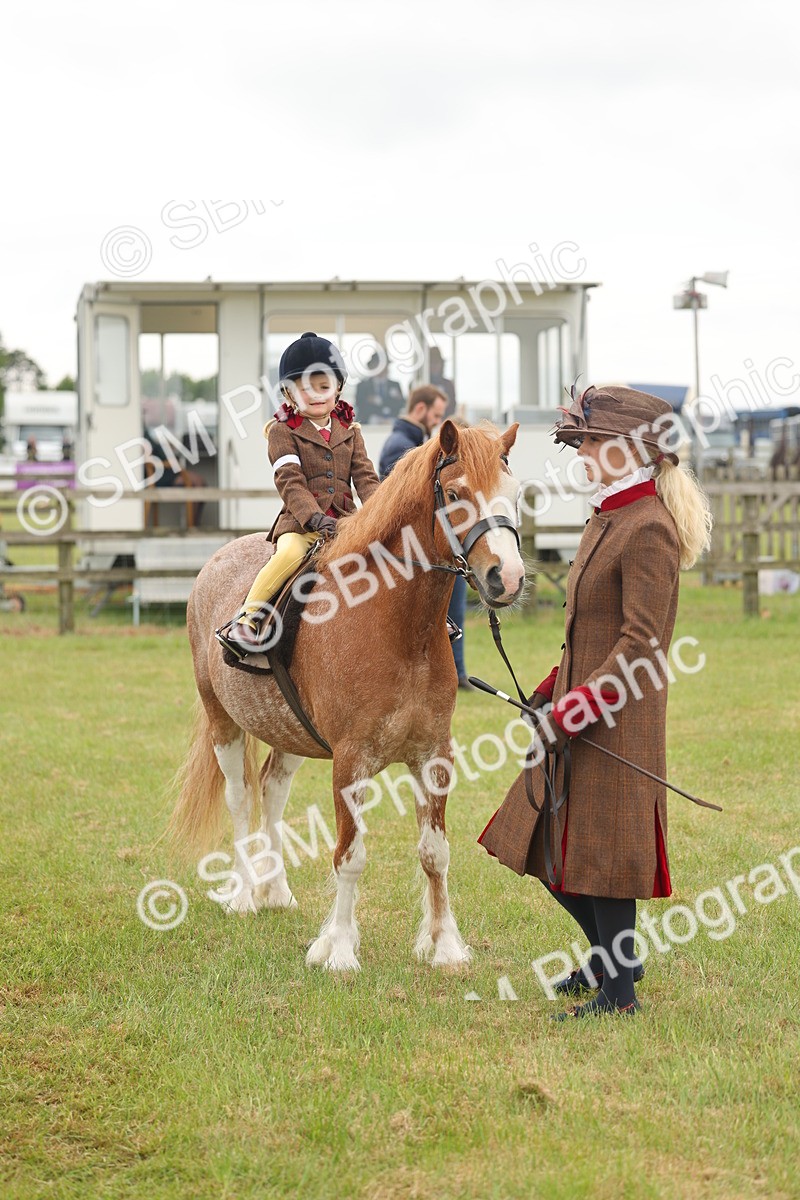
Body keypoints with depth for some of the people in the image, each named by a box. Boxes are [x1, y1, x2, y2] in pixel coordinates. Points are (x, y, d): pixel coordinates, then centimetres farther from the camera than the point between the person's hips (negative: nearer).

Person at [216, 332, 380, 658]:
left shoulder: (349, 432, 17)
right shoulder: (283, 432, 3)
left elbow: (365, 477, 9)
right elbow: (291, 483, -8)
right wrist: (314, 516, -23)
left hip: (345, 519, 4)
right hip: (299, 522, -4)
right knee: (291, 552, -34)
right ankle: (246, 620, -28)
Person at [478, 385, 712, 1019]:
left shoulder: (647, 528, -17)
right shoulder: (606, 519, 12)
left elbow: (640, 643, -21)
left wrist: (575, 706, -22)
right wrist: (552, 691, 11)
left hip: (619, 718, -10)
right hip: (581, 710, 10)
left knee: (603, 848, -2)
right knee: (550, 844, 16)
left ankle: (619, 990, 9)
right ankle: (613, 955, 32)